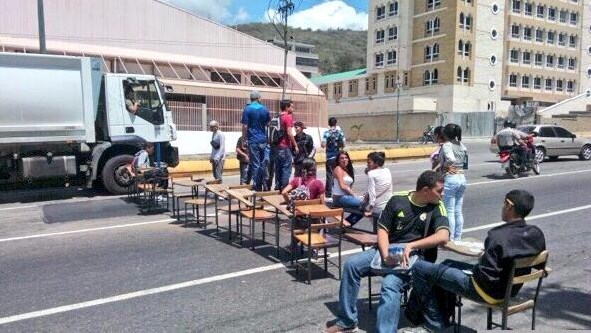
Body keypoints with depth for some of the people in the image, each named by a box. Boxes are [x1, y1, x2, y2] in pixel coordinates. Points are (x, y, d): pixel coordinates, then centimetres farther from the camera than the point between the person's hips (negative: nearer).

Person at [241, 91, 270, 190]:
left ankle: (257, 187, -2)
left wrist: (244, 138, -2)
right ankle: (262, 185, 15)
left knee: (255, 164, -2)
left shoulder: (247, 109, -6)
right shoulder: (264, 109, 5)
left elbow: (245, 126, -9)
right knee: (263, 163, 10)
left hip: (253, 140, -4)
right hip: (263, 139, 4)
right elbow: (268, 123, 14)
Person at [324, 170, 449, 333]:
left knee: (389, 285, -32)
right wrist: (385, 255, -16)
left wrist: (411, 245, -27)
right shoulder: (397, 200, 2)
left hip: (415, 257, -3)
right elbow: (382, 229, 2)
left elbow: (443, 236, -19)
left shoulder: (437, 207, -3)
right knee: (351, 264, -12)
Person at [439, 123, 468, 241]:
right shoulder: (461, 145, 11)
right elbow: (465, 160, 11)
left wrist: (443, 166, -12)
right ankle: (458, 238, 20)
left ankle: (450, 239, 5)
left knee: (450, 212, 0)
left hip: (450, 179, -7)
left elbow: (451, 159, -28)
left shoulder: (446, 145, -12)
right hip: (462, 178, 7)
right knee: (458, 211, 13)